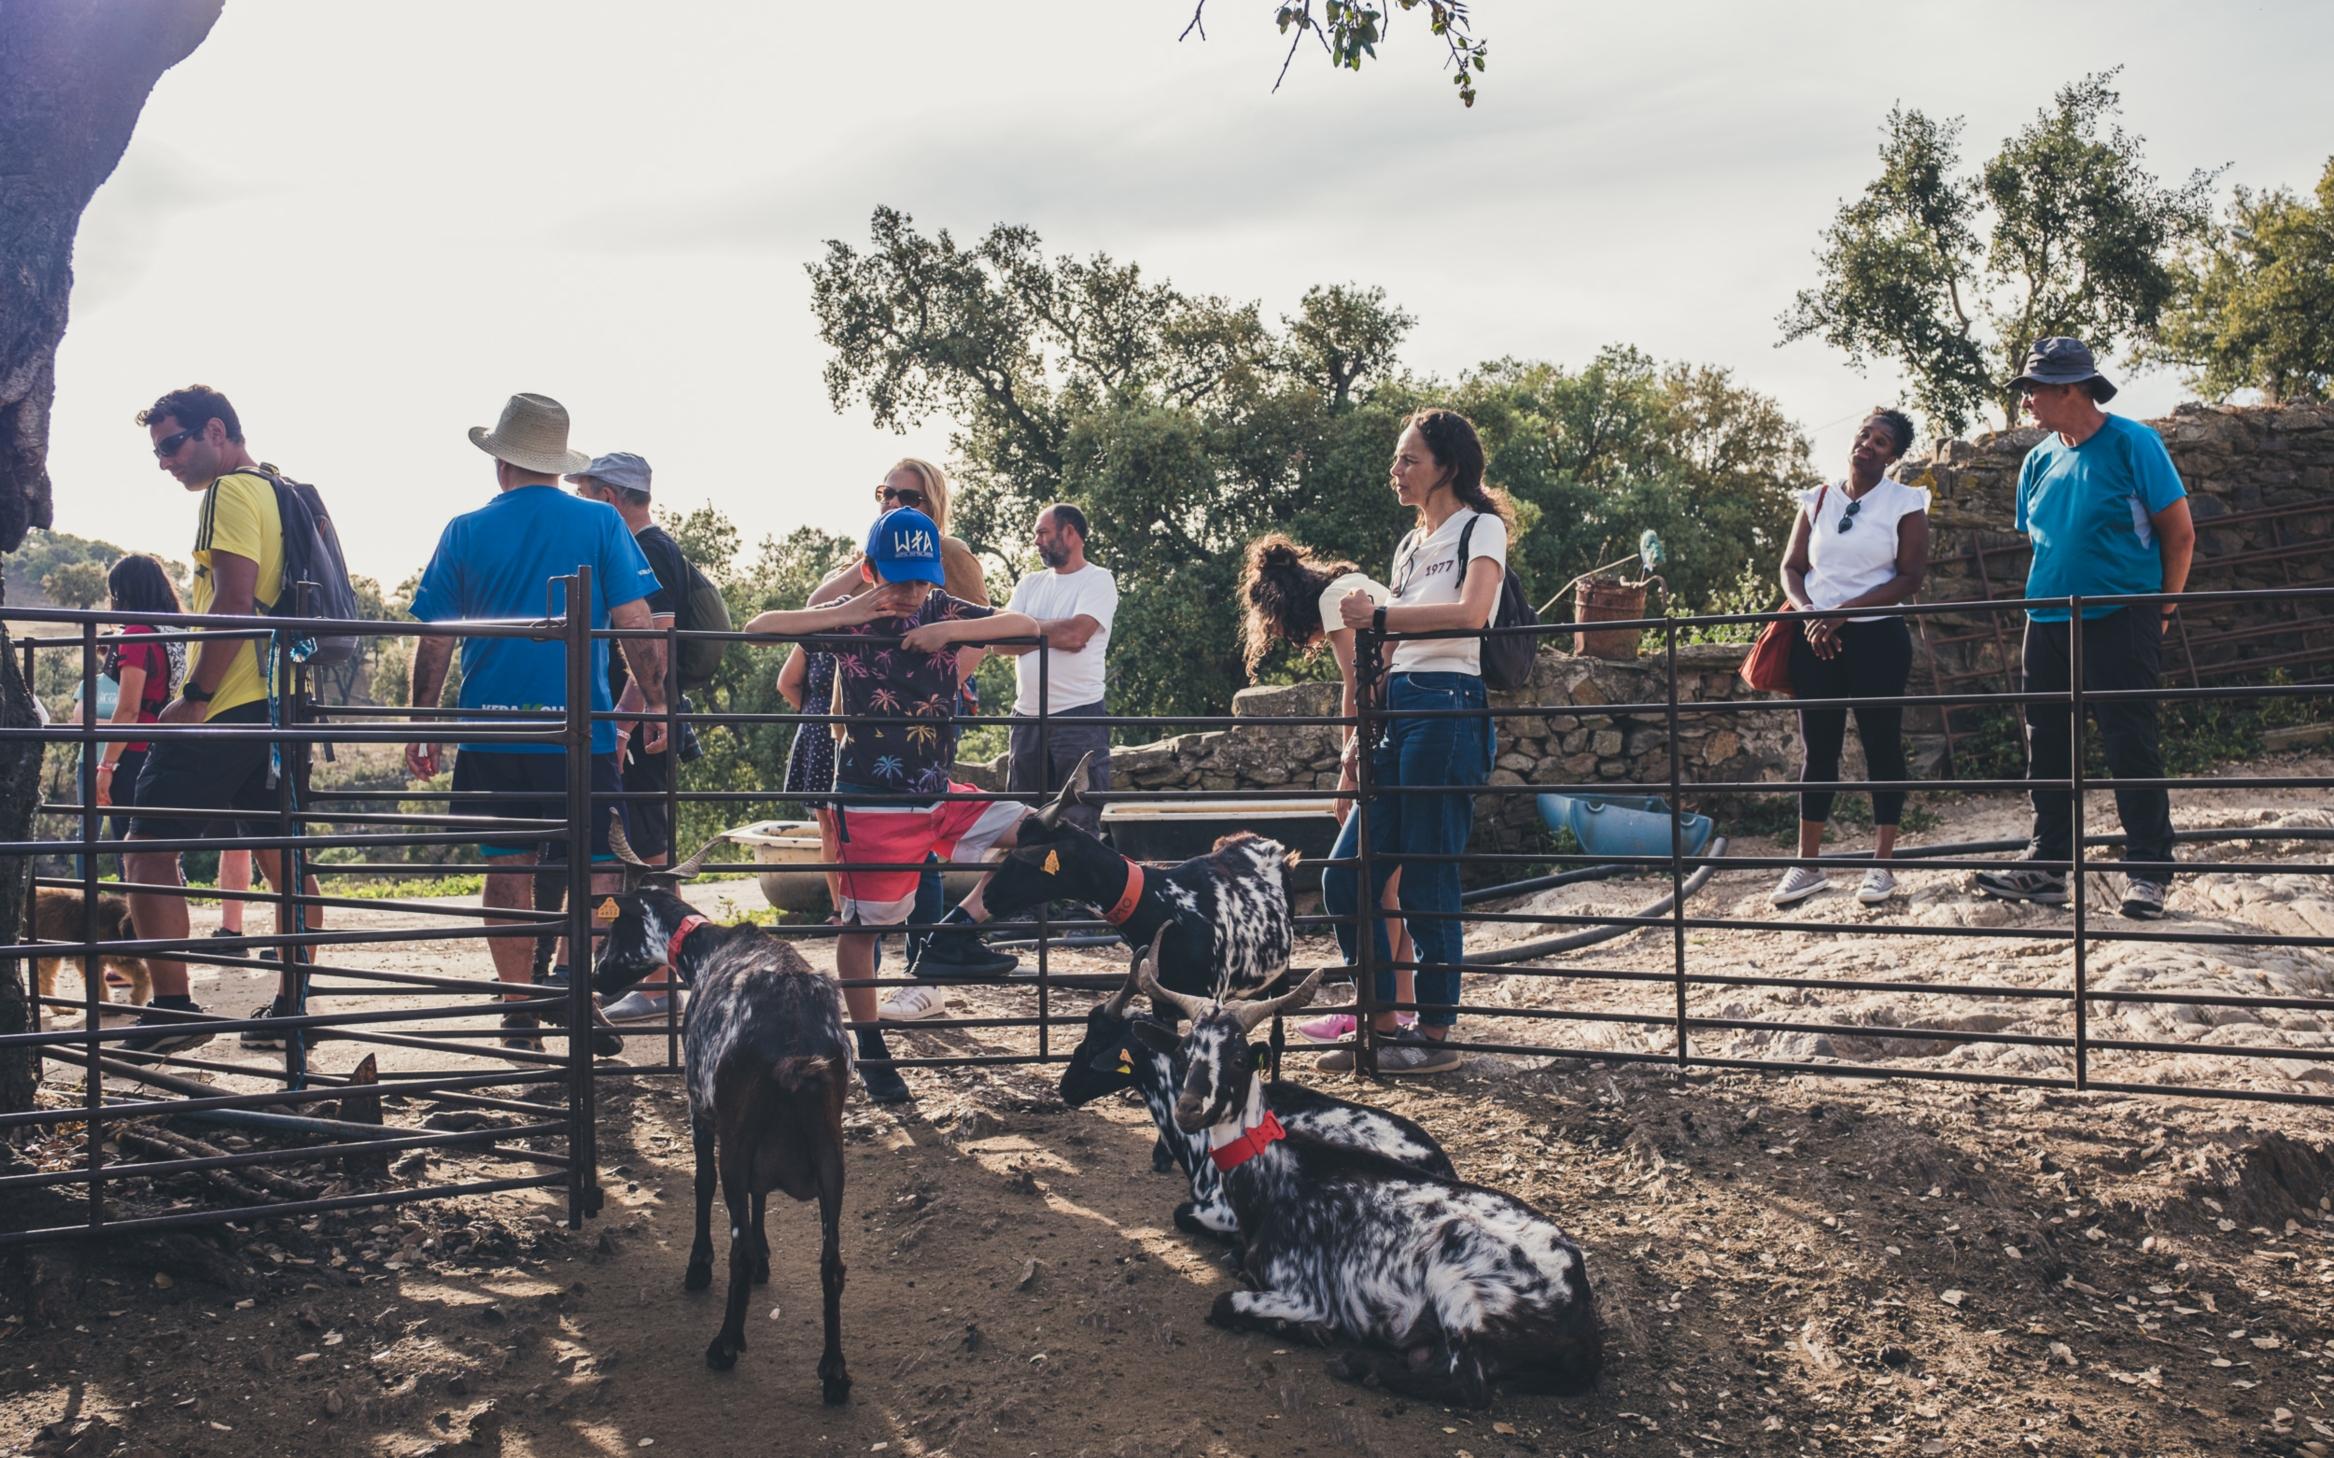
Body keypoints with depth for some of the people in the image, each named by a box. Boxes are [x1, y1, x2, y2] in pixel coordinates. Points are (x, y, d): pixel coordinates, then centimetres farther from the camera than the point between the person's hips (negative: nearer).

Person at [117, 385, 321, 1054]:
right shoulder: (287, 493, 19)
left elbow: (233, 603, -19)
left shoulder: (230, 492, -8)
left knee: (147, 848, -5)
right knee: (282, 857, 10)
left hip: (227, 708, -9)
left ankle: (172, 1006, -10)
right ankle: (290, 1006, 12)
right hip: (280, 701, 10)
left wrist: (196, 696, -18)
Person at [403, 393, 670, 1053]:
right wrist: (655, 704, 3)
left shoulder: (465, 532, 3)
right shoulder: (601, 523, -1)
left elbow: (435, 640, 3)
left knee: (508, 866, 11)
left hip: (491, 732, 2)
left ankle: (519, 1010, 13)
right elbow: (635, 624, -6)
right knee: (597, 867, 5)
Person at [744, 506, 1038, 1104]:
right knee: (861, 926, 2)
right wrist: (844, 616, -20)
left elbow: (1026, 626, -6)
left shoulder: (945, 612, 2)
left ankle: (959, 929, 0)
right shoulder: (850, 618, -6)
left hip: (939, 795, 4)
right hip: (871, 803, -4)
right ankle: (871, 1051, 17)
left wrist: (952, 630, -19)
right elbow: (758, 627, -12)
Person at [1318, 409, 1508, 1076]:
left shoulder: (1480, 528, -1)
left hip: (1448, 708, -8)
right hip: (1398, 709, 8)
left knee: (1428, 884, -5)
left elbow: (1471, 613, -21)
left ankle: (1435, 1035, 5)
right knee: (1345, 877, 4)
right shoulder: (1409, 545, 22)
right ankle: (1383, 1025, 13)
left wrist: (1379, 617, -19)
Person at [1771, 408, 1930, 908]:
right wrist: (1808, 611, -9)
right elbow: (1791, 568, 11)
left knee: (1882, 745, 1)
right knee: (1817, 748, 5)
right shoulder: (1817, 501, 9)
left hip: (1878, 637, -3)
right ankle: (1806, 865, 9)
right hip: (1816, 638, 3)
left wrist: (1843, 613, -15)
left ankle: (1881, 865, 8)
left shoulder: (1904, 503, -1)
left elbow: (1910, 578, -8)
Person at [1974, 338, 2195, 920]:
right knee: (2046, 747, 6)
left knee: (2130, 747, -6)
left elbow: (2180, 534, -3)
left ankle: (2149, 872, 2)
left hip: (2120, 621, -6)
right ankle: (2047, 866, 13)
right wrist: (2044, 601, 14)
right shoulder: (2038, 461, 10)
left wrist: (2161, 611, -4)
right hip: (2048, 625, 6)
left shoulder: (2132, 445, -6)